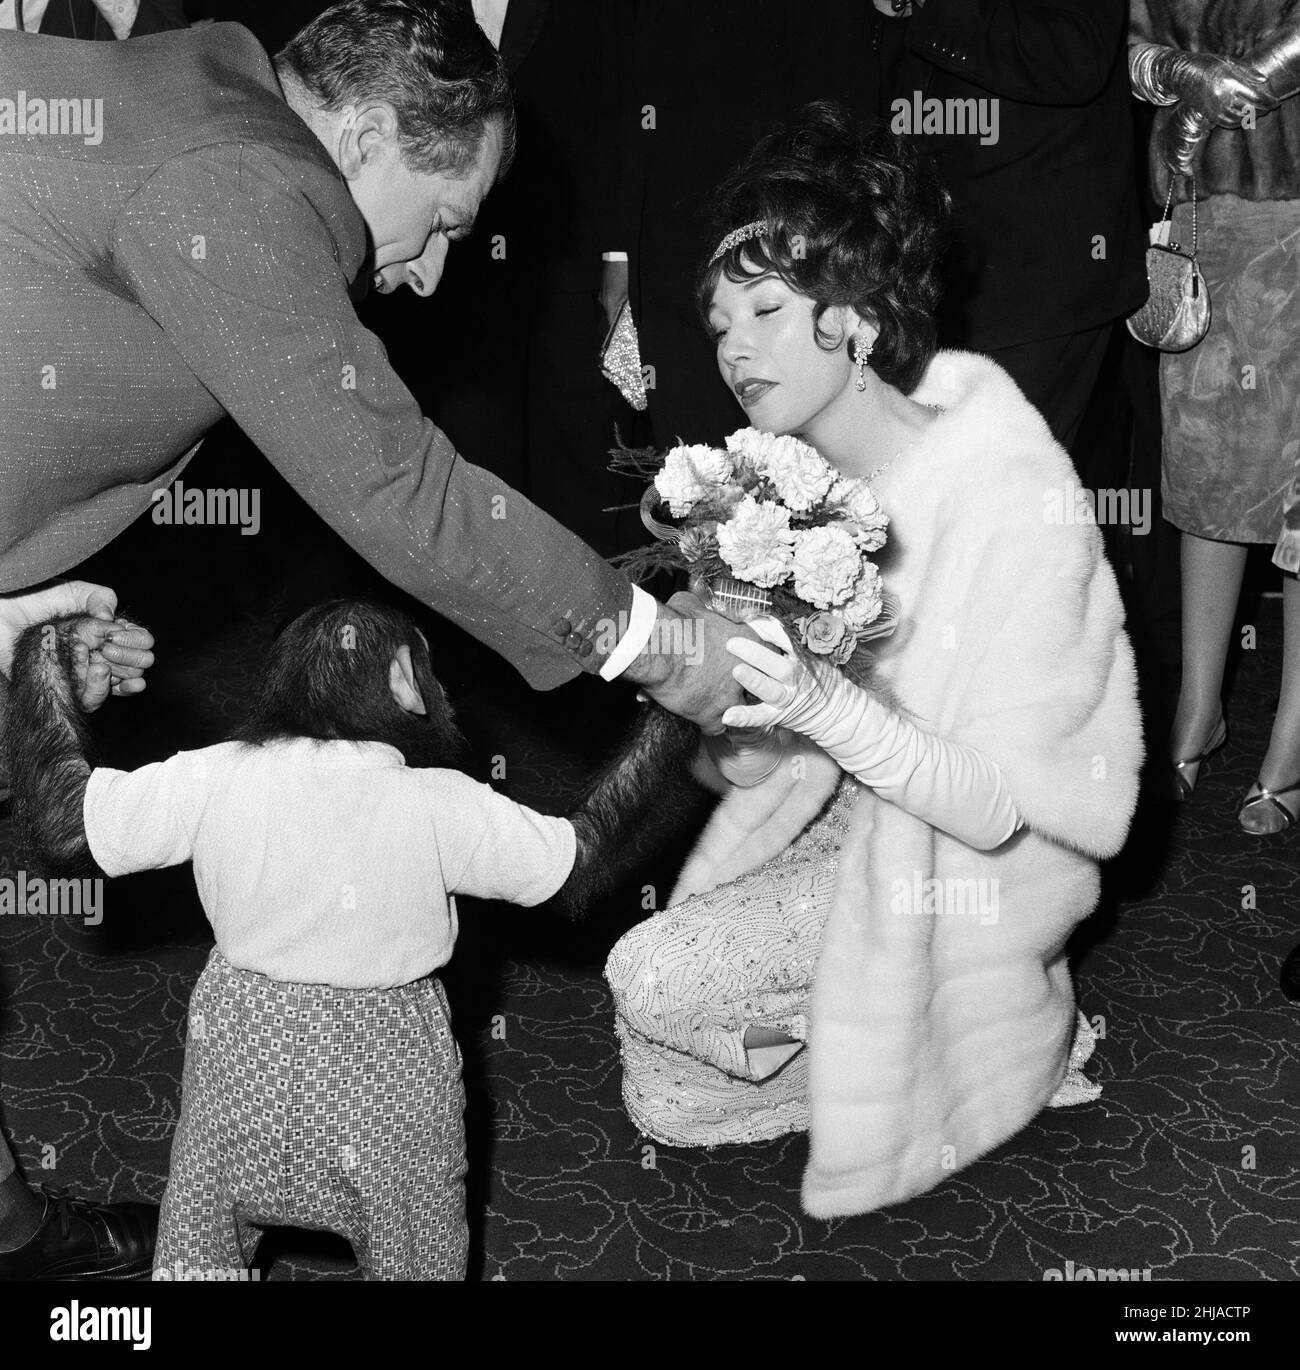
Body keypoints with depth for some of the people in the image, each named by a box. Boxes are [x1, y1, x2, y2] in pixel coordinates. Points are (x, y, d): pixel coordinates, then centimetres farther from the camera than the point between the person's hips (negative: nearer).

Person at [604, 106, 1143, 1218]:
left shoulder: (1006, 502, -27)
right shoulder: (812, 468, -5)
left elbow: (993, 804, -26)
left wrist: (823, 706, -42)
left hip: (979, 868, -7)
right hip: (859, 811, 7)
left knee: (660, 980, -17)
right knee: (674, 1101, 4)